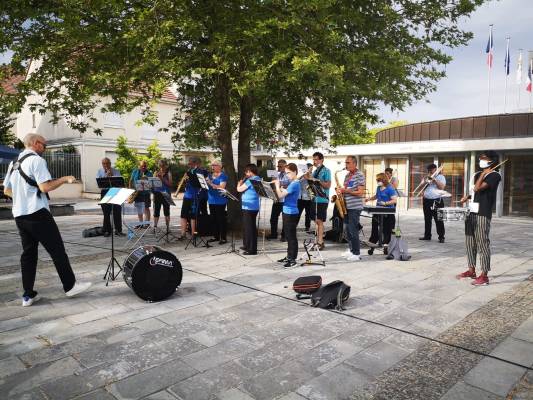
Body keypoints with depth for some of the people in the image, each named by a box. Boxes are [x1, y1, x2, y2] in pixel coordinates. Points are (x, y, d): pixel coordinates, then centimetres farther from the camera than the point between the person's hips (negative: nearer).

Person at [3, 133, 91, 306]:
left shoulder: (14, 163, 16)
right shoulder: (36, 160, -10)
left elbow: (6, 190, 21)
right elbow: (45, 187, -19)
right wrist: (64, 179, -7)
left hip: (19, 214, 8)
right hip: (37, 213, -8)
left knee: (28, 252, 11)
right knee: (57, 249, 0)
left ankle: (28, 295, 13)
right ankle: (70, 286, 8)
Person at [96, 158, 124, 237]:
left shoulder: (116, 171, 8)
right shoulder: (99, 171, 11)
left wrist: (112, 175, -16)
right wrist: (106, 175, -14)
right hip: (104, 192, 1)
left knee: (117, 212, -3)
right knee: (106, 213, 4)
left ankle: (118, 230, 4)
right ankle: (107, 230, 13)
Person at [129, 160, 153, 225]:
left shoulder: (149, 174, -2)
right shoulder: (135, 172, 7)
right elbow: (131, 181, 13)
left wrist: (146, 180, -26)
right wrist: (131, 190, 4)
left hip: (145, 193, -4)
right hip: (136, 192, 4)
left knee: (146, 208, -8)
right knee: (138, 209, 10)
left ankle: (147, 223, -3)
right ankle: (140, 223, 21)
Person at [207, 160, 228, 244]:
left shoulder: (223, 176, -6)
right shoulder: (210, 175, 15)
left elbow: (222, 187, -19)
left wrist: (211, 184, -25)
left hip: (220, 201, -7)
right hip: (211, 200, 7)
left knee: (221, 219, -4)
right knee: (214, 219, 12)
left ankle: (223, 238, 1)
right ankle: (216, 236, 21)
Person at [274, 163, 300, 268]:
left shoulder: (295, 184, -18)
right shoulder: (292, 183, 11)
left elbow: (281, 195, -21)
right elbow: (284, 193, 18)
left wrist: (277, 185, -7)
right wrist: (280, 186, 6)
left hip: (291, 213, -10)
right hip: (287, 212, 10)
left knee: (292, 236, -2)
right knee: (288, 236, 16)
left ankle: (293, 259, 5)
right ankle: (289, 256, 27)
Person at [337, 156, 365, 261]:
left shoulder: (359, 175, -9)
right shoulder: (347, 176, 15)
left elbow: (360, 193, -15)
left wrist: (346, 191, -17)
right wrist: (340, 191, 1)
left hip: (355, 207, -8)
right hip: (347, 206, 8)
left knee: (353, 230, -7)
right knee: (348, 229, 13)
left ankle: (356, 253, 0)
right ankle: (351, 249, 25)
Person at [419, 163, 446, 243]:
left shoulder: (440, 177, 3)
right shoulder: (427, 177, 18)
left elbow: (442, 187, -12)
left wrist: (434, 179, -13)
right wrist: (427, 180, -3)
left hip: (437, 201, -5)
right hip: (426, 200, 6)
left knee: (438, 220, -5)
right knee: (427, 219, 9)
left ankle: (441, 237, -2)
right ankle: (427, 235, 18)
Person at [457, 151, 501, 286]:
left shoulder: (494, 175, -7)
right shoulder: (477, 174, 18)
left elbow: (478, 188, -19)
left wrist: (483, 175, -7)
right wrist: (467, 196, 11)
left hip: (483, 213, -8)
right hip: (471, 212, 8)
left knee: (482, 243, -7)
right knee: (470, 242, 13)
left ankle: (484, 275, -2)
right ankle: (471, 270, 24)